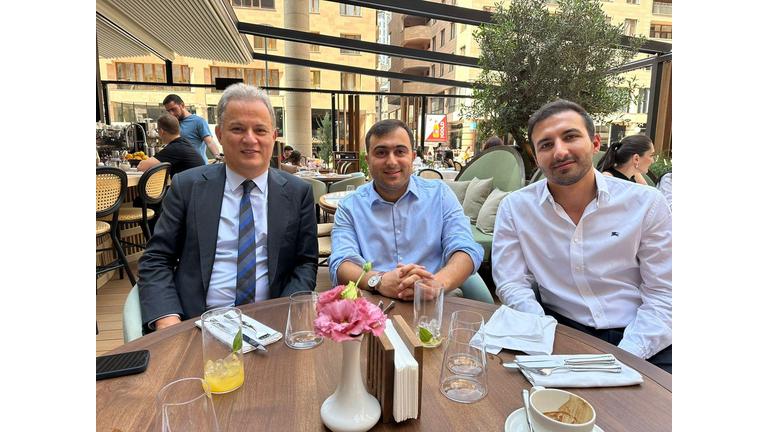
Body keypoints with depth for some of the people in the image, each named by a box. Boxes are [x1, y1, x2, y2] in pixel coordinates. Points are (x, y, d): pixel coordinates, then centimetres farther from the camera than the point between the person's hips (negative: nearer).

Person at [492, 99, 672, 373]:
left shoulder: (647, 203, -1)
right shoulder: (514, 208, -1)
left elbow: (662, 294, -1)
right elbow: (513, 284, -2)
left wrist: (624, 359, -14)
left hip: (639, 343, 0)